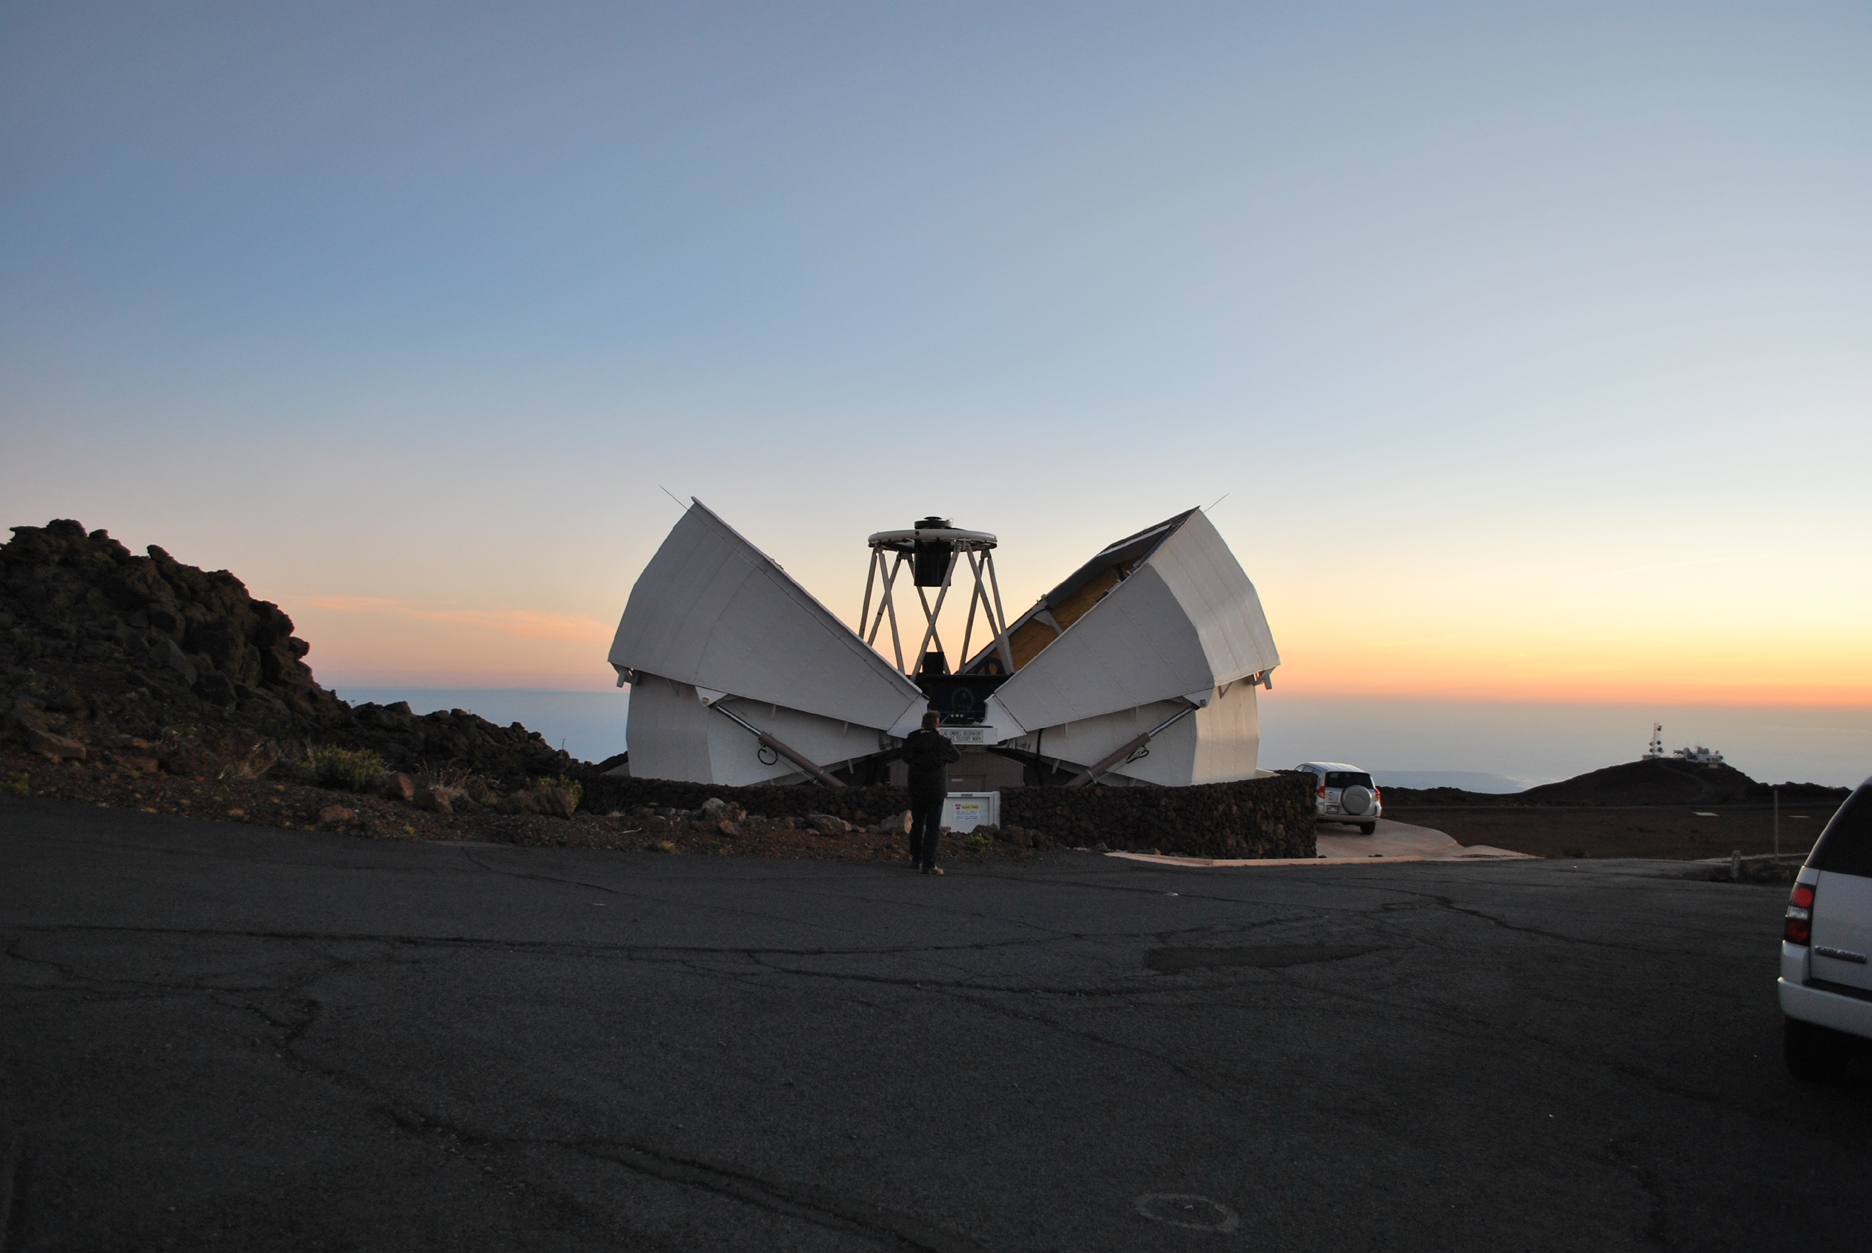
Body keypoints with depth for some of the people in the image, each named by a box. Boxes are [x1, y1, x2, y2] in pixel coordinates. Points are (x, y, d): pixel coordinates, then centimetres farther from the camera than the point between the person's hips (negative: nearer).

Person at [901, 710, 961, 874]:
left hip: (916, 788, 5)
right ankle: (928, 864, -4)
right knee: (933, 827, -1)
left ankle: (916, 858, 30)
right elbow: (957, 757, 0)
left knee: (917, 823, 19)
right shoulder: (940, 740, -14)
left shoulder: (911, 739, -2)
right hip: (935, 788, -4)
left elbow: (906, 757, 13)